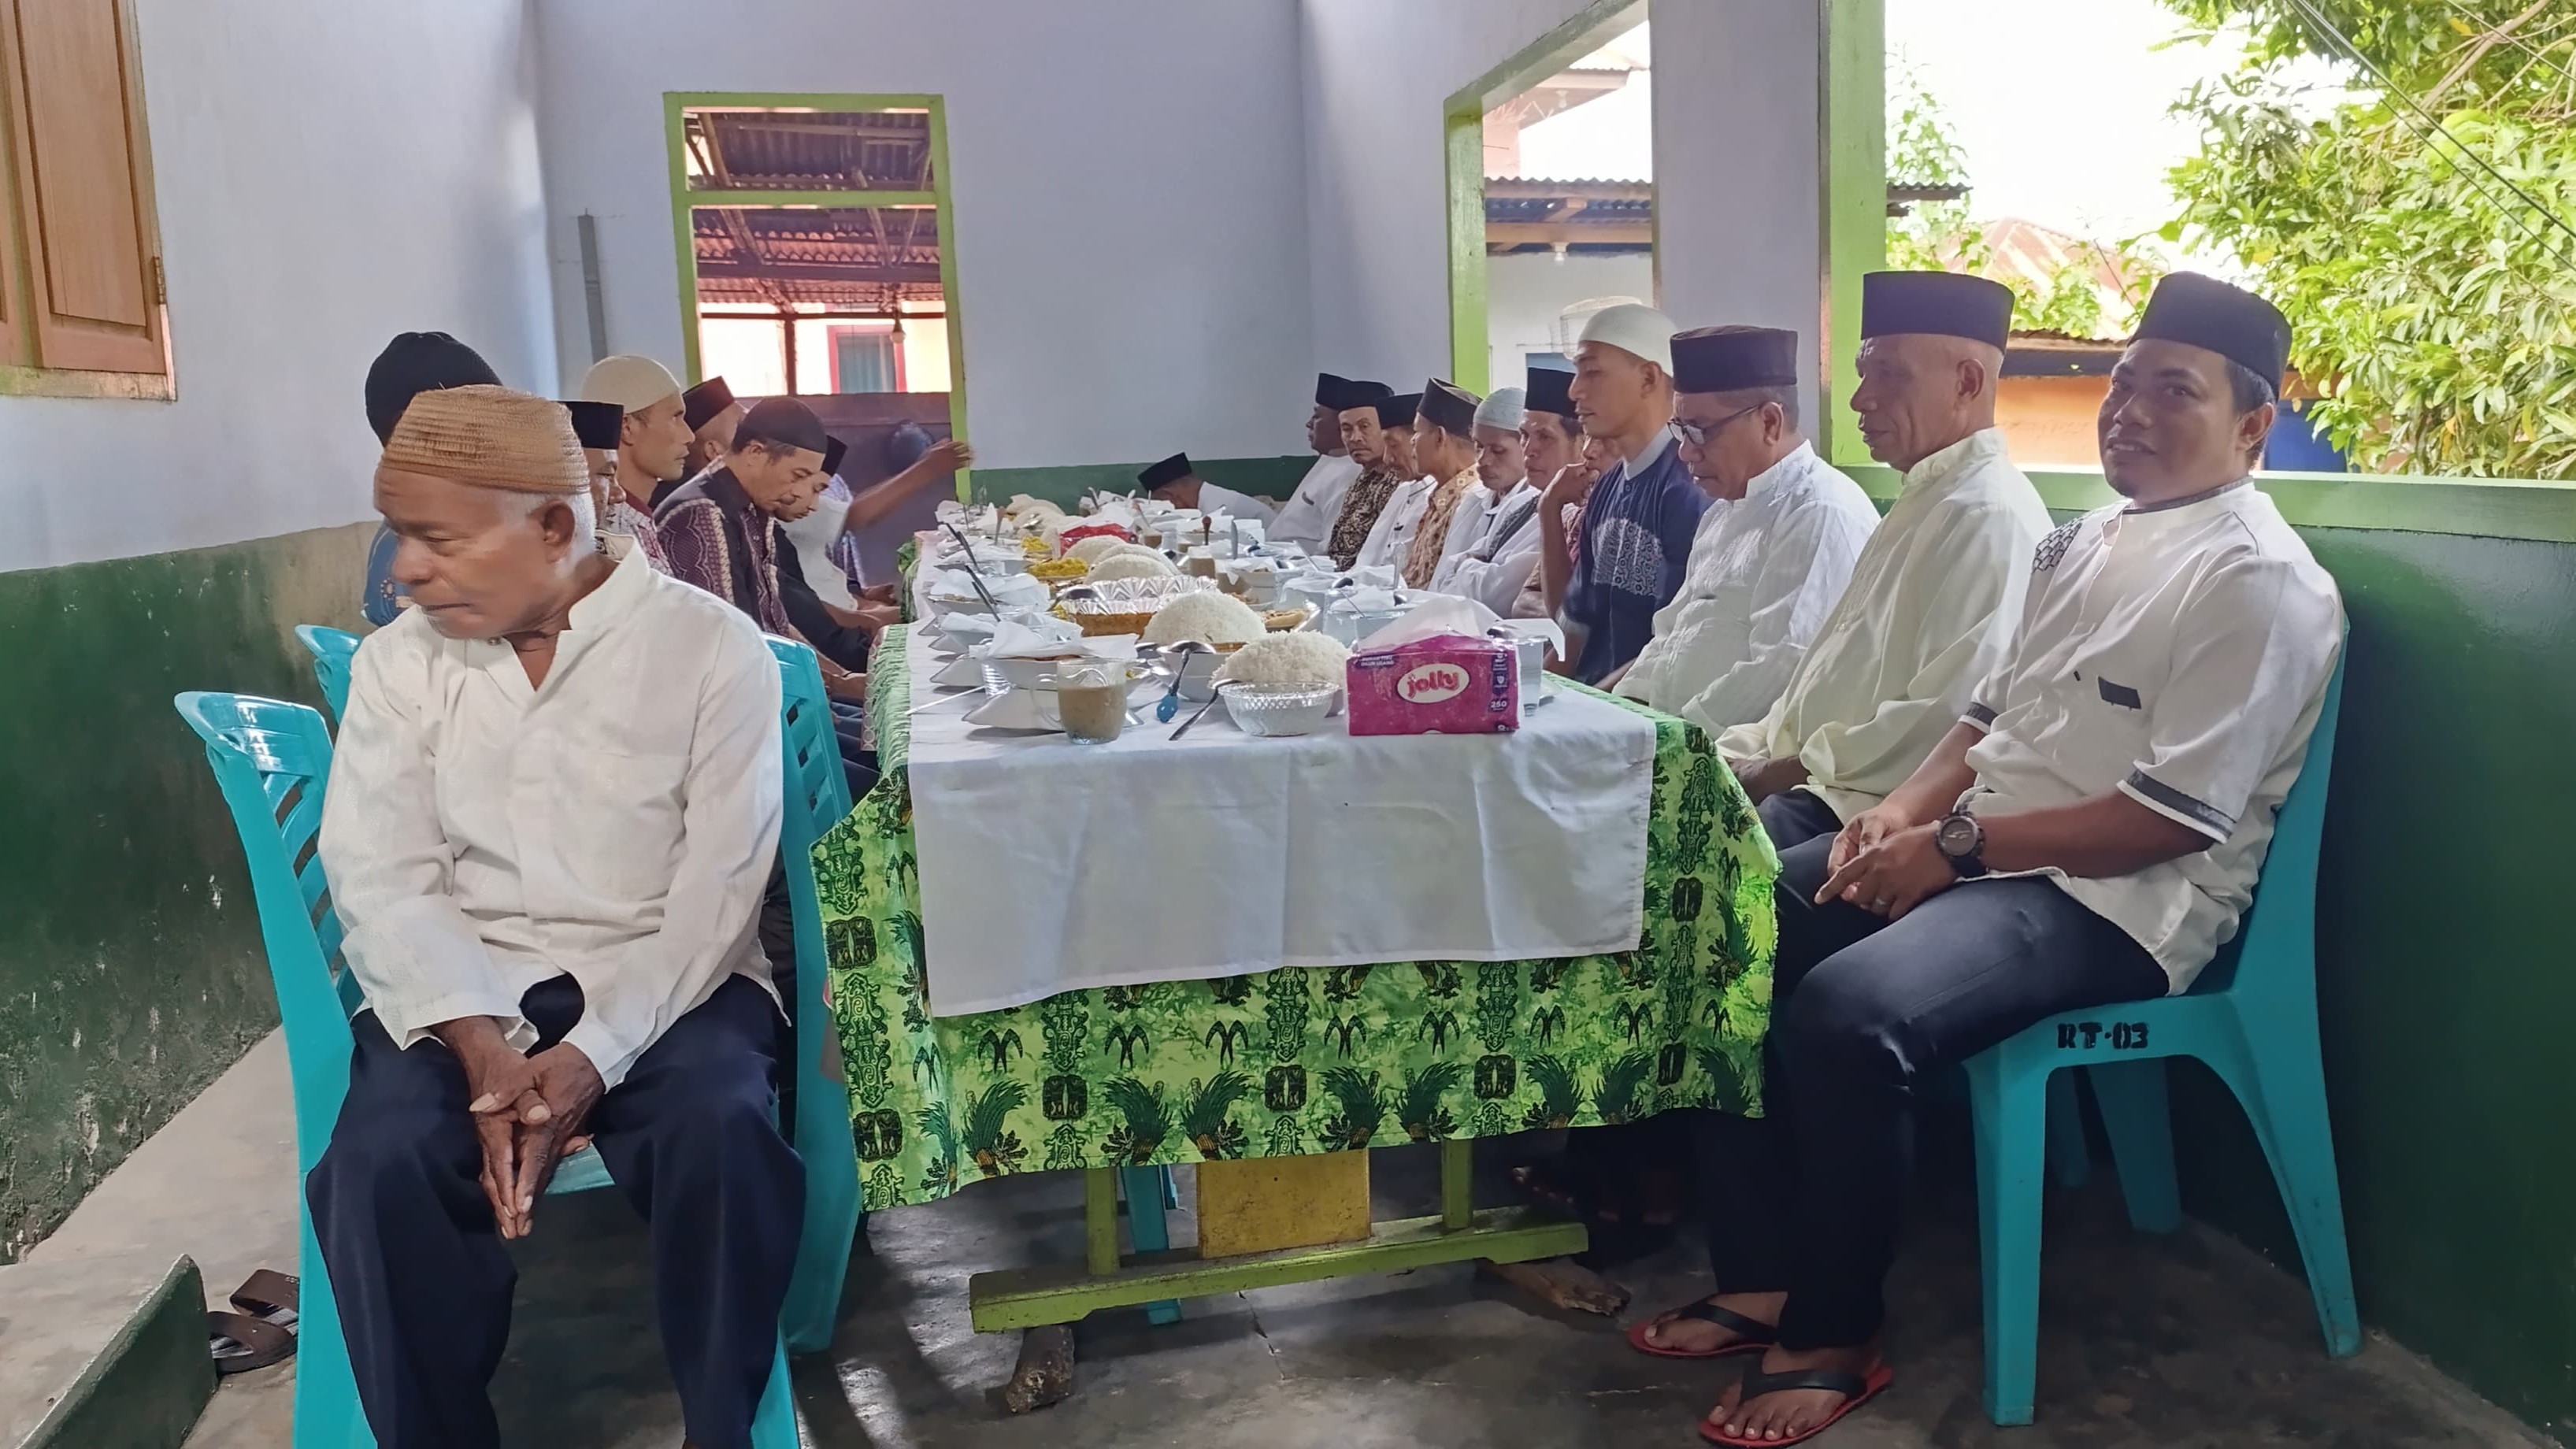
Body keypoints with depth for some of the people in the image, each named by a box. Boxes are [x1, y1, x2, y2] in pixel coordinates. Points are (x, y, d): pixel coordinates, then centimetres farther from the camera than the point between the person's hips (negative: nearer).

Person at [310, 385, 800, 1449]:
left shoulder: (711, 648, -7)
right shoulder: (397, 662, 5)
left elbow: (715, 892, -11)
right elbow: (381, 879, -3)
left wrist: (594, 1056, -23)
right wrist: (481, 1044, -19)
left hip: (661, 987, -2)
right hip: (467, 991, 3)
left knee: (722, 1135, -31)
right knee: (380, 1164, -26)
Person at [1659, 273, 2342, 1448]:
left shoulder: (2258, 582, -11)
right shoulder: (2086, 540, 15)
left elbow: (2176, 819, -19)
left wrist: (1956, 847, -18)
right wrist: (1907, 806, 0)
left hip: (2115, 901, -9)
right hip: (1982, 855, 9)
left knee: (1846, 1014, -31)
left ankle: (1834, 1337, -9)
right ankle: (1762, 1275, 3)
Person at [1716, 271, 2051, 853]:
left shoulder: (1989, 517, -13)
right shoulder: (1923, 501, 20)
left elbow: (1948, 722, -22)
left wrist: (1782, 771, -15)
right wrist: (1758, 750, 5)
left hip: (1883, 807, -9)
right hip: (1816, 782, 10)